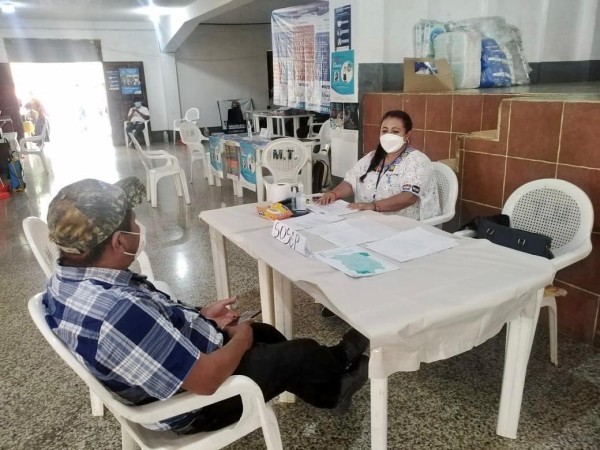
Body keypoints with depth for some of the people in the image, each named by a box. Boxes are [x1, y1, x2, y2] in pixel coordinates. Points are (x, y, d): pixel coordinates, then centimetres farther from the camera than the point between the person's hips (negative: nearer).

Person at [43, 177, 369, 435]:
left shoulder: (66, 280, -10)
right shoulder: (120, 313, -41)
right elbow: (206, 379, -33)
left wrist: (199, 318, 3)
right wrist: (241, 339, -14)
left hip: (158, 372, 8)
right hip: (192, 402, -8)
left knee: (267, 334, 22)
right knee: (300, 354, 8)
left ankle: (327, 389, 43)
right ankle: (337, 384, 42)